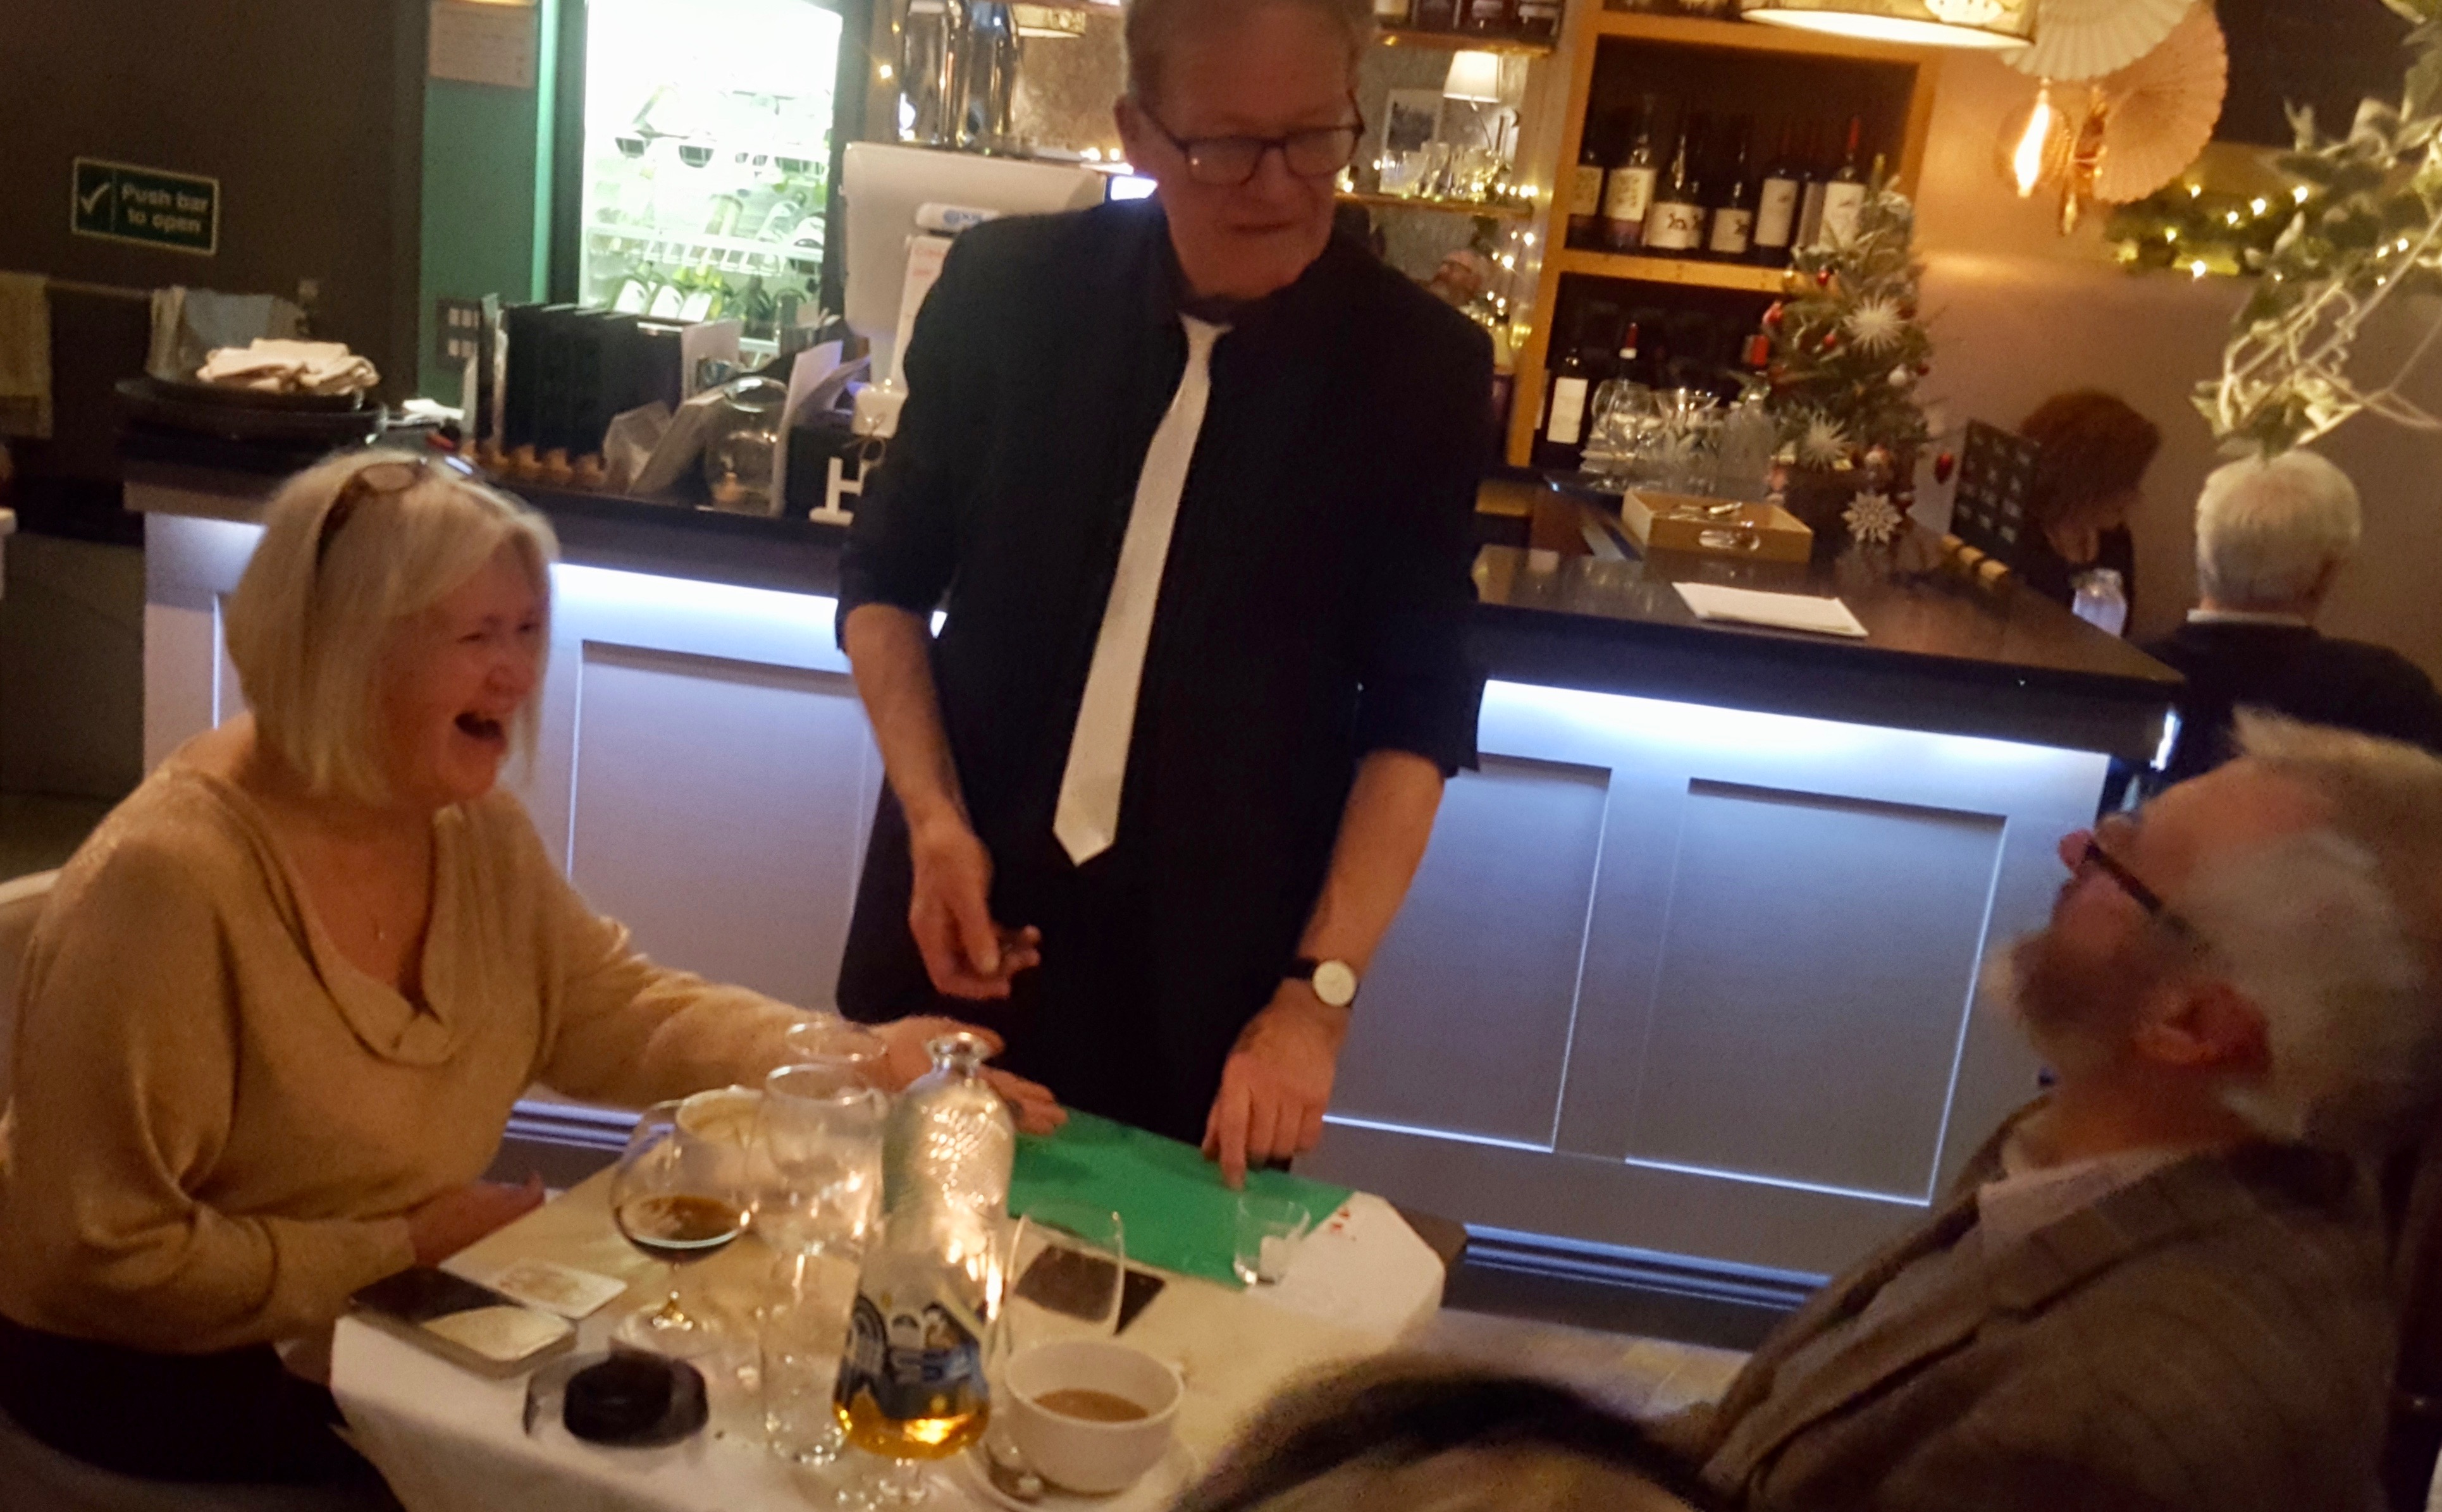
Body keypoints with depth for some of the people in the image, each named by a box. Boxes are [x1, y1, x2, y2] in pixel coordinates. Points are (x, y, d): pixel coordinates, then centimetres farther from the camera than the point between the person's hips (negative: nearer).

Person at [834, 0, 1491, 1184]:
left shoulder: (1421, 370, -8)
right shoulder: (1005, 289, -5)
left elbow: (1418, 715, -6)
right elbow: (886, 578, 5)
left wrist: (1318, 992, -13)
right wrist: (931, 820, -8)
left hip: (1219, 968, -1)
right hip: (965, 907, 2)